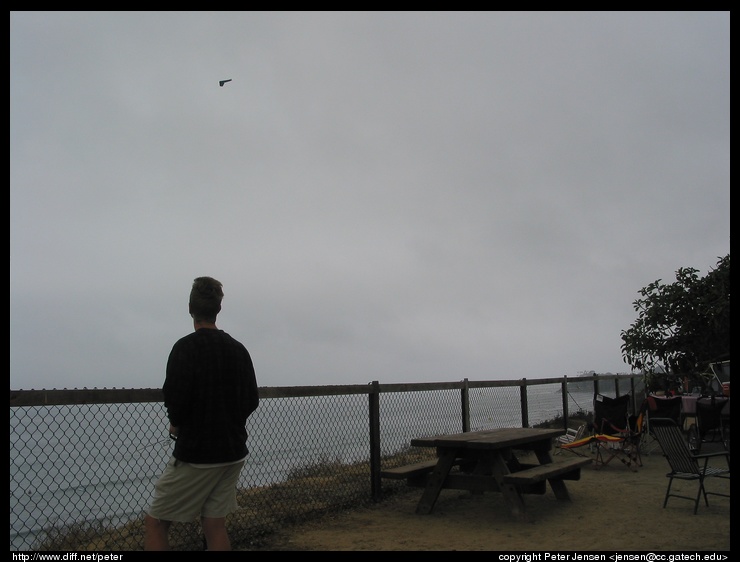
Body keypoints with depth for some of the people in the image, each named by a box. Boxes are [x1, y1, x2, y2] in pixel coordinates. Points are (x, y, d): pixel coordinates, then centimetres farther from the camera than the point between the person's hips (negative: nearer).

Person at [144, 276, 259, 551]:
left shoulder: (186, 347, -13)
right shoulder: (239, 349, 7)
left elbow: (175, 397, -22)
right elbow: (252, 401, 10)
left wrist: (177, 425, -2)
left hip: (195, 455, -6)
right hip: (233, 452, 6)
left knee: (154, 522, 8)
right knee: (215, 525, 12)